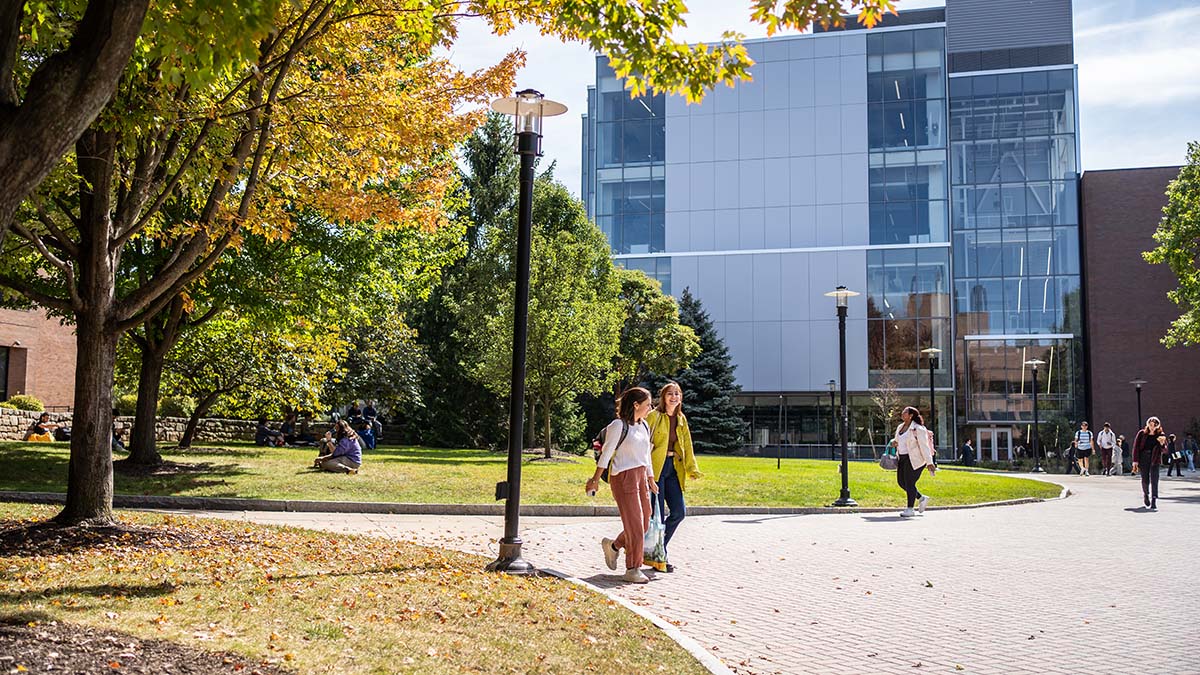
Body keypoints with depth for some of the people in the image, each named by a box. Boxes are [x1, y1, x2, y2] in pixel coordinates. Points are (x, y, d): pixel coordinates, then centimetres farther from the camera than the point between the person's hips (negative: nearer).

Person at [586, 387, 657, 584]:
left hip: (641, 476, 8)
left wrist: (651, 479, 21)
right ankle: (633, 569, 5)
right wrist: (596, 479, -9)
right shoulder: (618, 425, -10)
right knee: (635, 525, -6)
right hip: (623, 477, -8)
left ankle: (613, 545, 30)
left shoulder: (644, 426, 14)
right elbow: (606, 453, -9)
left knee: (644, 524, 9)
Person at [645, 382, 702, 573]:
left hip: (673, 468, 7)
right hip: (655, 467, -6)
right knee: (658, 513, -4)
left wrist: (692, 468, 8)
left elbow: (687, 445, 16)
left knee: (679, 511, 3)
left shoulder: (681, 419, 14)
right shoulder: (654, 416, -6)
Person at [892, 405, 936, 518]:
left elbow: (924, 446, -15)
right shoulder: (900, 427, 13)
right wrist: (894, 442, 5)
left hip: (914, 460, -9)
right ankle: (921, 498, 28)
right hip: (902, 458, 9)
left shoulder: (918, 429, -12)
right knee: (901, 482, 9)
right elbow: (897, 440, 28)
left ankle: (910, 509, 0)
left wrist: (929, 462, -18)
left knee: (909, 483, -8)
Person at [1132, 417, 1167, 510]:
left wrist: (1162, 444, -19)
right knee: (1145, 480, 5)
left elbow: (1164, 450, 4)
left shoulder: (1161, 435, 1)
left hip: (1155, 460, 0)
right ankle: (1145, 495, 36)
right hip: (1143, 459, 0)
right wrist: (1135, 461, -5)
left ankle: (1154, 503, -11)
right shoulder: (1142, 433, -2)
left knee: (1154, 480, -10)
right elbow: (1136, 447, -1)